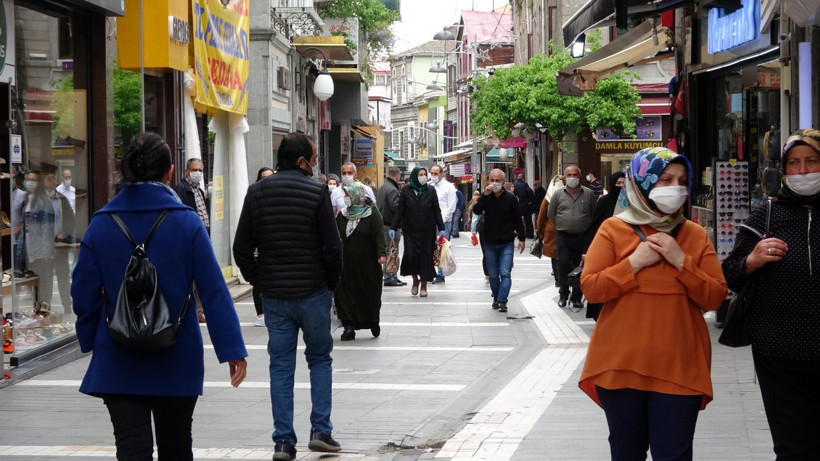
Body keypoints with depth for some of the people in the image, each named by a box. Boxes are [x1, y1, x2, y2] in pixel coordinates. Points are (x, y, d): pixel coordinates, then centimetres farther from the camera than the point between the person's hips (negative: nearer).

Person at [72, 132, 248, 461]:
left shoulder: (101, 224, -4)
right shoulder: (186, 223, -8)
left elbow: (84, 294, 0)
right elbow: (214, 291, -10)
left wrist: (90, 342, 15)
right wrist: (233, 350, -7)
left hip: (118, 363, 0)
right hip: (176, 360, 0)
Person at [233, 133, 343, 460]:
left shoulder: (256, 193, 2)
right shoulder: (316, 192, -9)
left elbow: (241, 248, 2)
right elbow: (333, 246, -10)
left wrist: (258, 280, 12)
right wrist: (331, 282, 4)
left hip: (273, 295, 3)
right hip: (313, 292, -3)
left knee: (281, 366, 8)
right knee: (320, 359, 13)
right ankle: (320, 431, 6)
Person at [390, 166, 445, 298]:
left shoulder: (431, 191, 2)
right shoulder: (406, 191, 1)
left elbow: (437, 211, 3)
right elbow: (400, 211, 3)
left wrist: (441, 228, -2)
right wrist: (393, 227, -3)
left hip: (427, 231, 1)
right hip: (410, 231, 0)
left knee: (426, 256, 0)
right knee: (410, 255, -12)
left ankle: (424, 286, 10)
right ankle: (415, 280, 12)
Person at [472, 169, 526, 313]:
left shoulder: (511, 198, -2)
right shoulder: (486, 197, 4)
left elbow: (518, 219, 2)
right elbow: (476, 210, -13)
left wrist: (521, 238, -1)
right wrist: (484, 196, -23)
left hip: (506, 243, -2)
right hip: (490, 243, 2)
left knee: (505, 273, -12)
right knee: (493, 275, 9)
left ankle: (502, 301, -16)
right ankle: (496, 298, 23)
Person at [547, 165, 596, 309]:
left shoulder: (589, 194, 2)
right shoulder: (558, 195, 5)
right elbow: (550, 214, 12)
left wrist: (587, 227, 3)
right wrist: (562, 226, 10)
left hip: (582, 237, 0)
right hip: (563, 237, 0)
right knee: (563, 265, -4)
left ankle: (577, 297, 12)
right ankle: (563, 295, 10)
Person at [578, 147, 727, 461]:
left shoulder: (695, 235, 5)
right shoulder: (613, 229, 0)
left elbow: (715, 297, -1)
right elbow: (590, 288, -6)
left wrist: (681, 262, -12)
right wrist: (634, 263, -15)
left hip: (679, 367, 0)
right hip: (621, 365, 0)